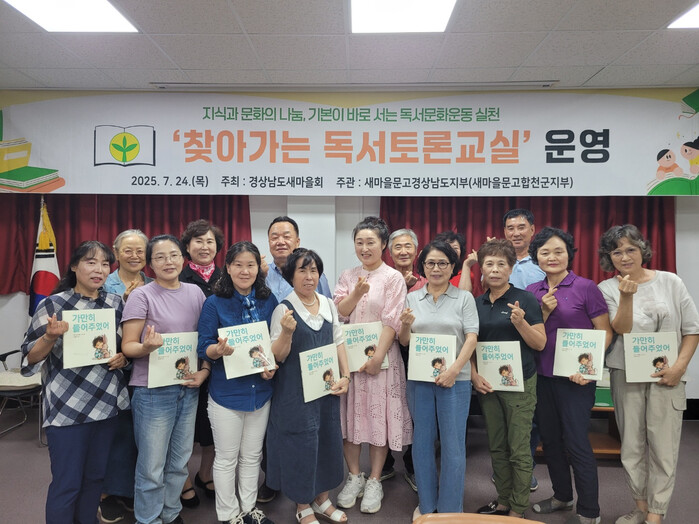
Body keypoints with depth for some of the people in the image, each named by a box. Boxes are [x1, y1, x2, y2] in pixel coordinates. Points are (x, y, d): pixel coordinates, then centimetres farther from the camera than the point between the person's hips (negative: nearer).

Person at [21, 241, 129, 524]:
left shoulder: (116, 303, 4)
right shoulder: (53, 304, -8)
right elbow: (30, 359, -7)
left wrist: (123, 358, -6)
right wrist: (50, 336, -26)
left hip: (107, 403, 4)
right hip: (67, 408, -4)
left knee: (96, 476, 17)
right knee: (67, 484, 3)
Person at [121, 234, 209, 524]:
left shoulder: (195, 292, 4)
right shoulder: (142, 295, -9)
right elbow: (127, 346, -9)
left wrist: (204, 370, -4)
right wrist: (146, 347, -30)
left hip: (189, 388, 5)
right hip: (153, 391, -4)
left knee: (179, 462, 18)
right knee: (152, 468, 6)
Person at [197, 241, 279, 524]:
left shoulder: (269, 301, 0)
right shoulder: (214, 303, -10)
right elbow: (204, 349, -10)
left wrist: (272, 366, -10)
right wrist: (220, 349, -31)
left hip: (260, 390, 4)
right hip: (226, 392, -3)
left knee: (252, 456, 19)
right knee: (226, 458, 11)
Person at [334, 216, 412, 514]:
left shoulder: (393, 278, -3)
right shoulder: (347, 277, 8)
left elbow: (392, 322, -10)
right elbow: (337, 314, 0)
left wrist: (377, 357, -16)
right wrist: (356, 293, -16)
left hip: (379, 355, -3)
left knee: (378, 416, 4)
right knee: (351, 415, 10)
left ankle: (374, 482, 19)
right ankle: (354, 477, 26)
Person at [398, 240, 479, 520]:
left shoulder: (464, 298, 1)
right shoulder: (412, 299, 7)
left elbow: (471, 338, -6)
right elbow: (404, 342, 8)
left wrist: (454, 370, -17)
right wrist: (406, 325, -14)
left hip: (455, 379, -2)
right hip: (419, 379, 2)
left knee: (453, 444, 4)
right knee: (422, 441, 12)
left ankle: (451, 508, 23)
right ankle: (426, 503, 31)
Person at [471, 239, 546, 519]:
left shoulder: (525, 299, -6)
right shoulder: (477, 303, 7)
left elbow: (540, 343, -7)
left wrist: (520, 322, -23)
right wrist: (474, 375, -2)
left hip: (519, 383, -4)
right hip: (486, 384, 5)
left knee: (519, 450, 2)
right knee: (496, 447, 14)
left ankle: (518, 510, 18)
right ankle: (503, 501, 29)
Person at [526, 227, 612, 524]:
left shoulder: (585, 288, -8)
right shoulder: (532, 292, 5)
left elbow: (605, 332, -7)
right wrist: (545, 312, -10)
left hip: (575, 378, -5)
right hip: (542, 376, 5)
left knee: (576, 442, 1)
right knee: (549, 439, 15)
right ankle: (562, 496, 36)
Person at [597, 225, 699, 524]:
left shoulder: (670, 282, 1)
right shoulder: (607, 289, 0)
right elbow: (622, 329, -11)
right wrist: (627, 296, -26)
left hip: (666, 376, 0)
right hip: (626, 375, 1)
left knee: (663, 447, -1)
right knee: (631, 446, 9)